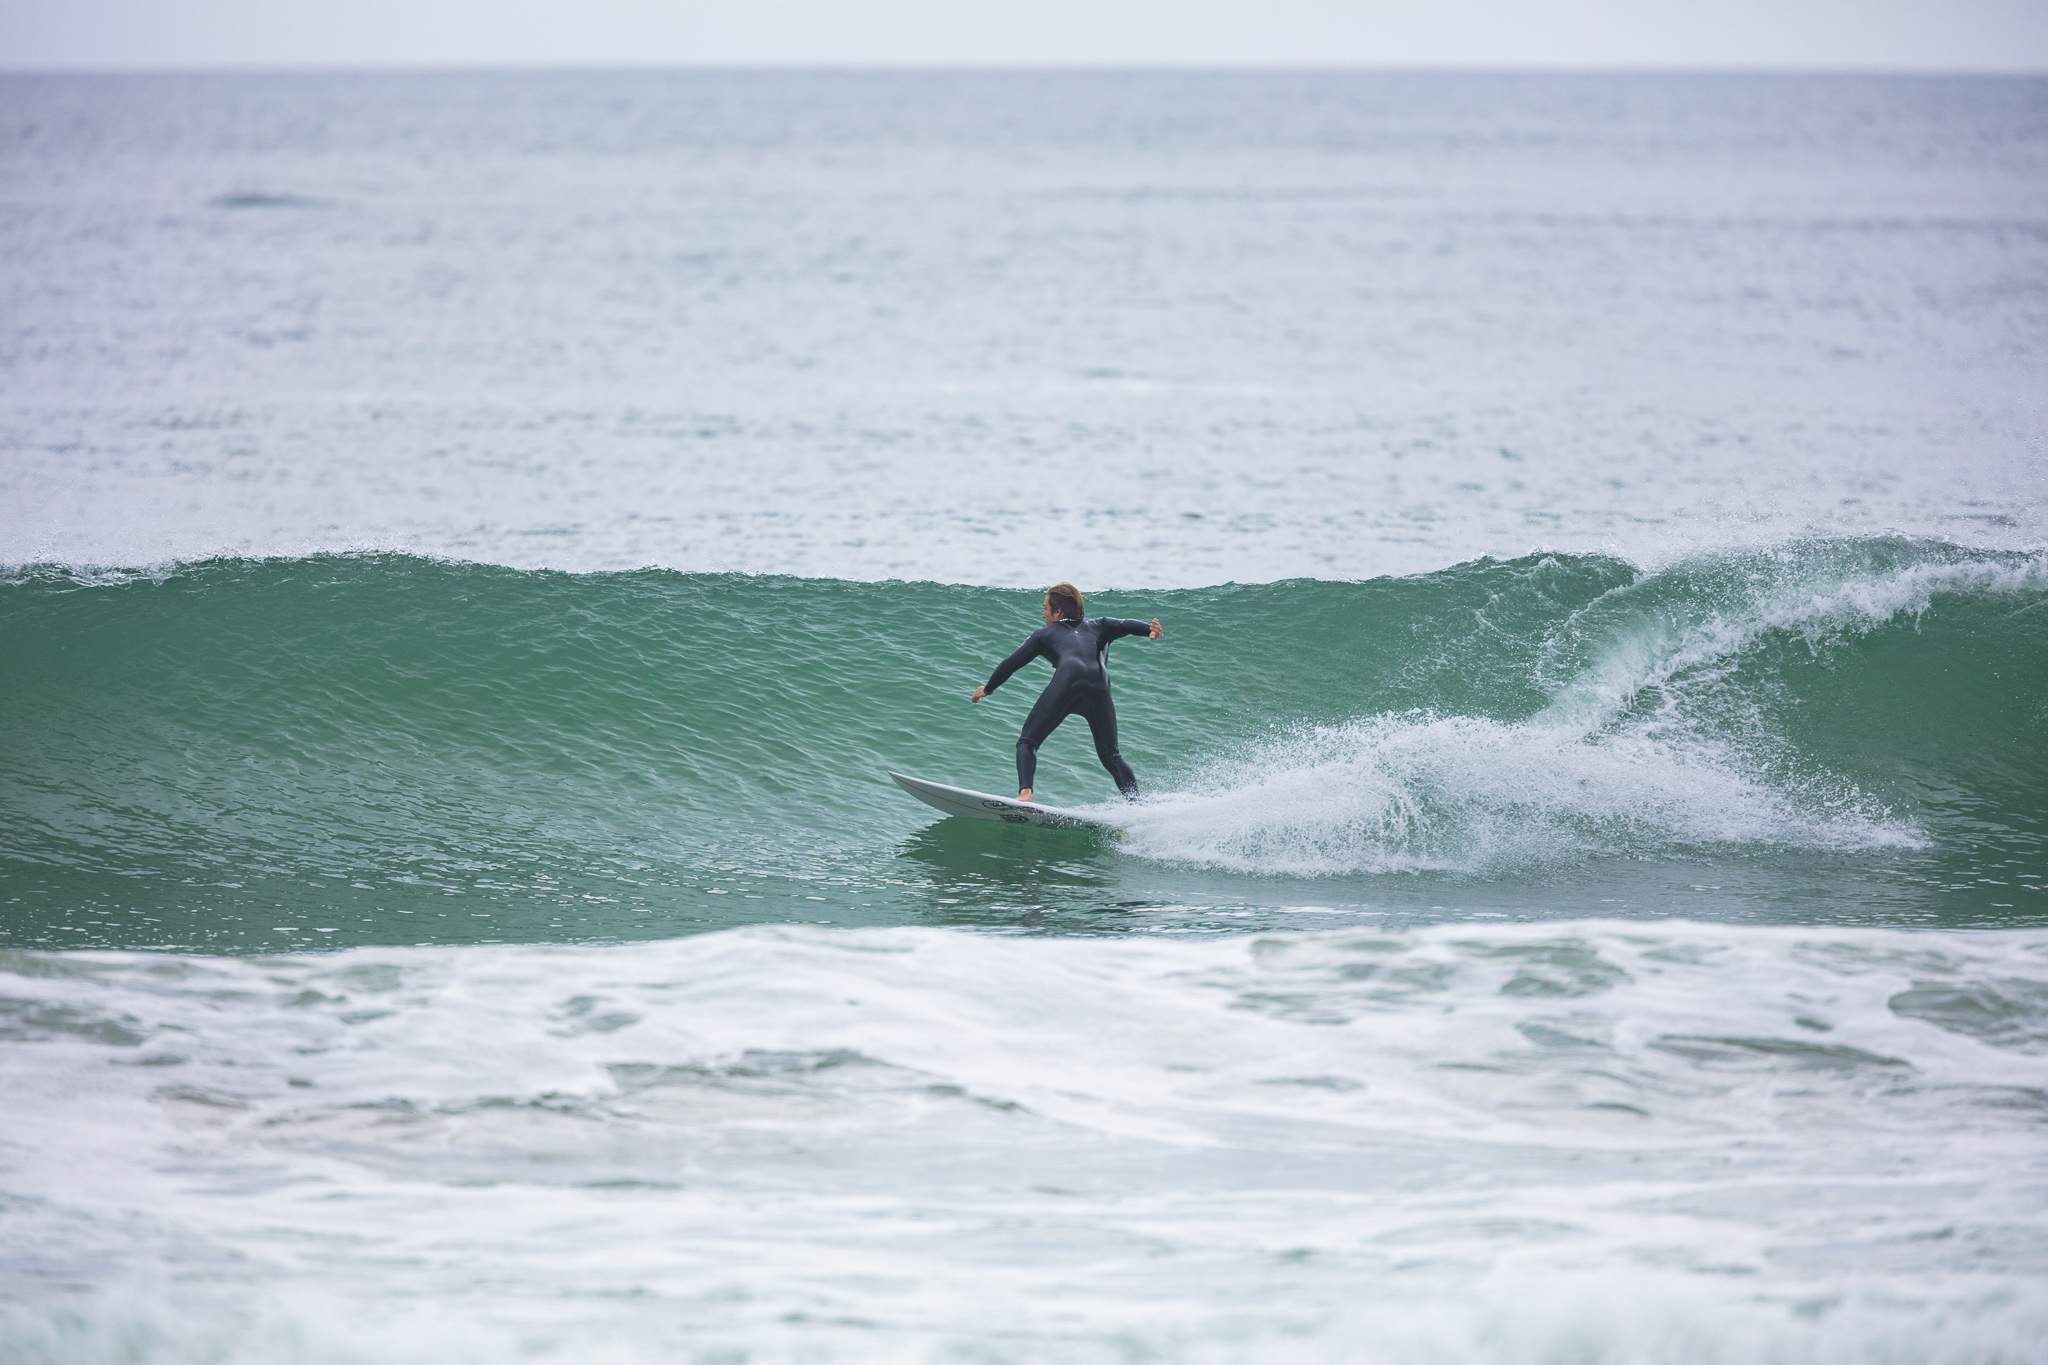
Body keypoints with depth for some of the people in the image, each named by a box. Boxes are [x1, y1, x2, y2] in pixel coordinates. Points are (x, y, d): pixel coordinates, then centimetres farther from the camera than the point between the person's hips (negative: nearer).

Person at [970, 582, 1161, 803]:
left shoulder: (1045, 634, 30)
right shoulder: (1098, 626, 35)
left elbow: (1012, 663, 33)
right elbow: (1125, 626, 15)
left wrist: (988, 688, 48)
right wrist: (1149, 630, -5)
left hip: (1067, 683, -2)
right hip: (1099, 689, 2)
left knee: (1027, 742, 7)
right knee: (1111, 756, 13)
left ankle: (1025, 792, -18)